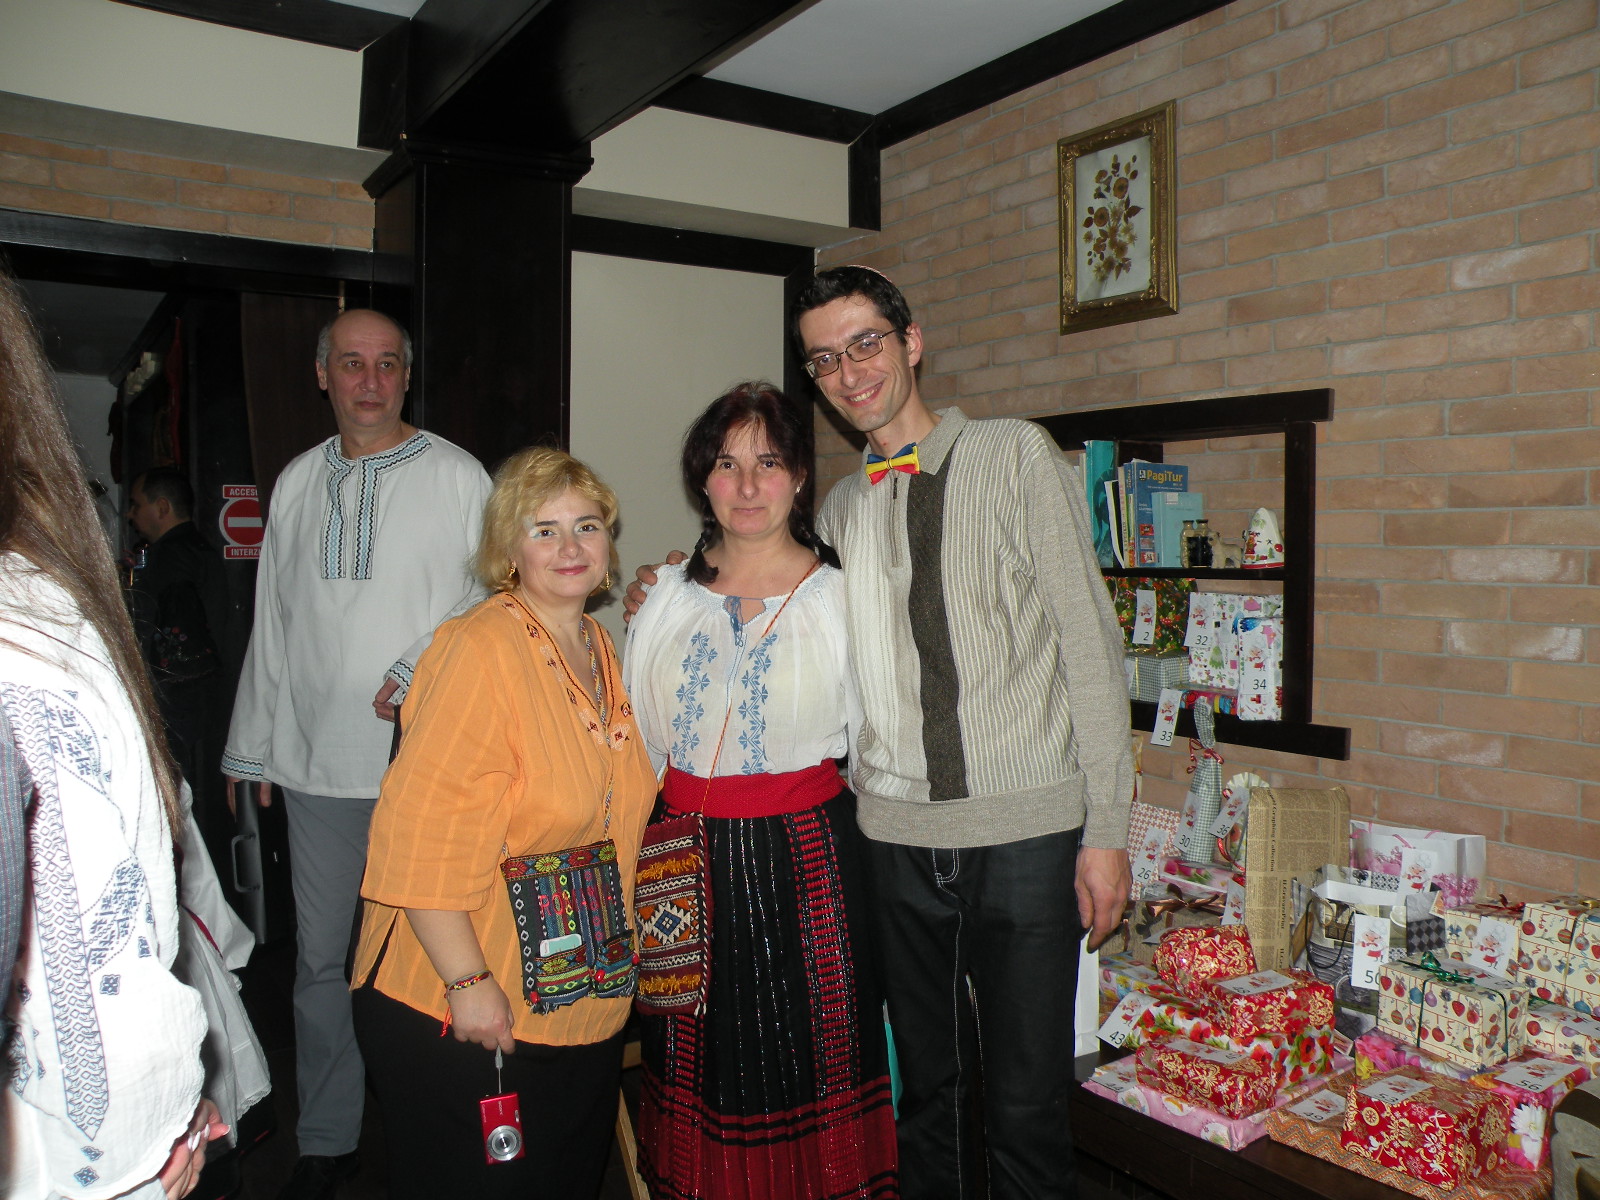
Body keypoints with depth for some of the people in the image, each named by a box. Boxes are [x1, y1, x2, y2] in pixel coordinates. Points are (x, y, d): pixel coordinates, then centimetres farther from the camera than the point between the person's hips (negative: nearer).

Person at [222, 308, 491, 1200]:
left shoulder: (457, 477, 0)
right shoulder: (298, 483, 12)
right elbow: (273, 624, 15)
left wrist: (417, 673, -15)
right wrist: (256, 746, 15)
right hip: (318, 762, 4)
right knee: (323, 956, 10)